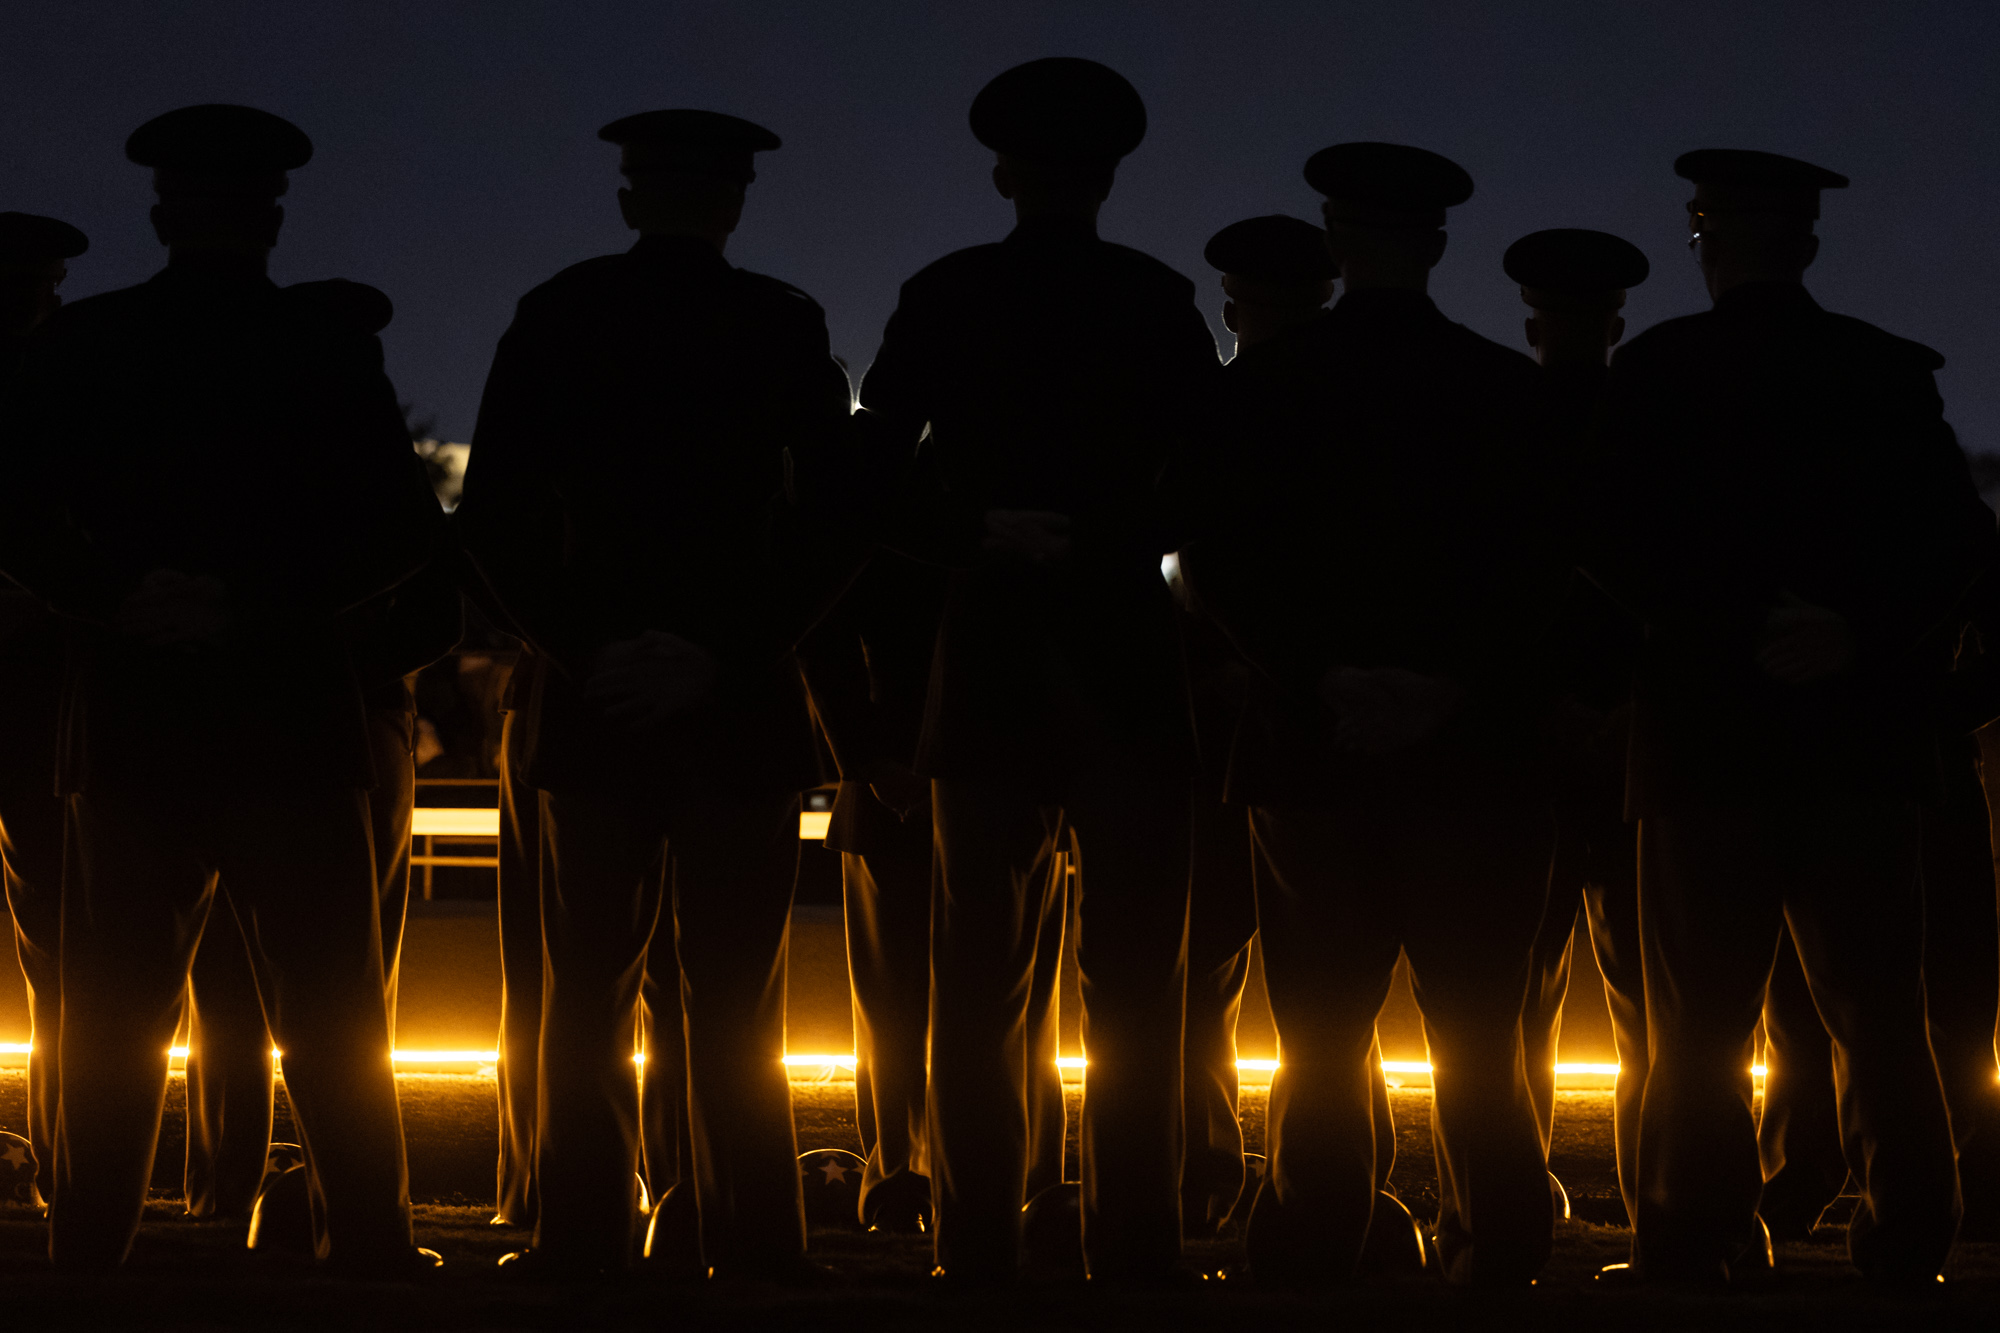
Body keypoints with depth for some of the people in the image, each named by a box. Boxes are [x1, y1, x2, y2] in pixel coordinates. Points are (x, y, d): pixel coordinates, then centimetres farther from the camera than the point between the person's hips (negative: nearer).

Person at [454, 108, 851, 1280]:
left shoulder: (557, 317, 2)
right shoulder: (781, 324, -1)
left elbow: (493, 517, -4)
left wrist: (581, 647, -5)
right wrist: (725, 653, -1)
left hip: (590, 696, 1)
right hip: (746, 702, -1)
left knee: (590, 992, 8)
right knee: (736, 1000, 4)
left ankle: (585, 1239, 4)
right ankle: (754, 1249, 2)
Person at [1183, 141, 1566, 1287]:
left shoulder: (1270, 384, 1)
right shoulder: (1509, 388, 0)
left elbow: (1221, 566, -5)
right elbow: (1540, 575, -5)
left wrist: (1322, 678, -8)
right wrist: (1455, 681, -8)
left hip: (1313, 753, 0)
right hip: (1476, 753, 0)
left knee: (1323, 1039, 5)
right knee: (1479, 1039, 5)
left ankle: (1314, 1257, 5)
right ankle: (1498, 1253, 5)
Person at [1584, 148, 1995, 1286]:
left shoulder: (1656, 371, -1)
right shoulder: (1891, 373, 6)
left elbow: (1623, 556, -8)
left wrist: (1736, 632, -3)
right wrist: (1861, 632, -8)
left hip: (1707, 732, -2)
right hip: (1863, 735, 2)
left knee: (1701, 1026, 2)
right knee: (1879, 1016, 6)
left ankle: (1702, 1247, -1)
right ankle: (1908, 1245, 4)